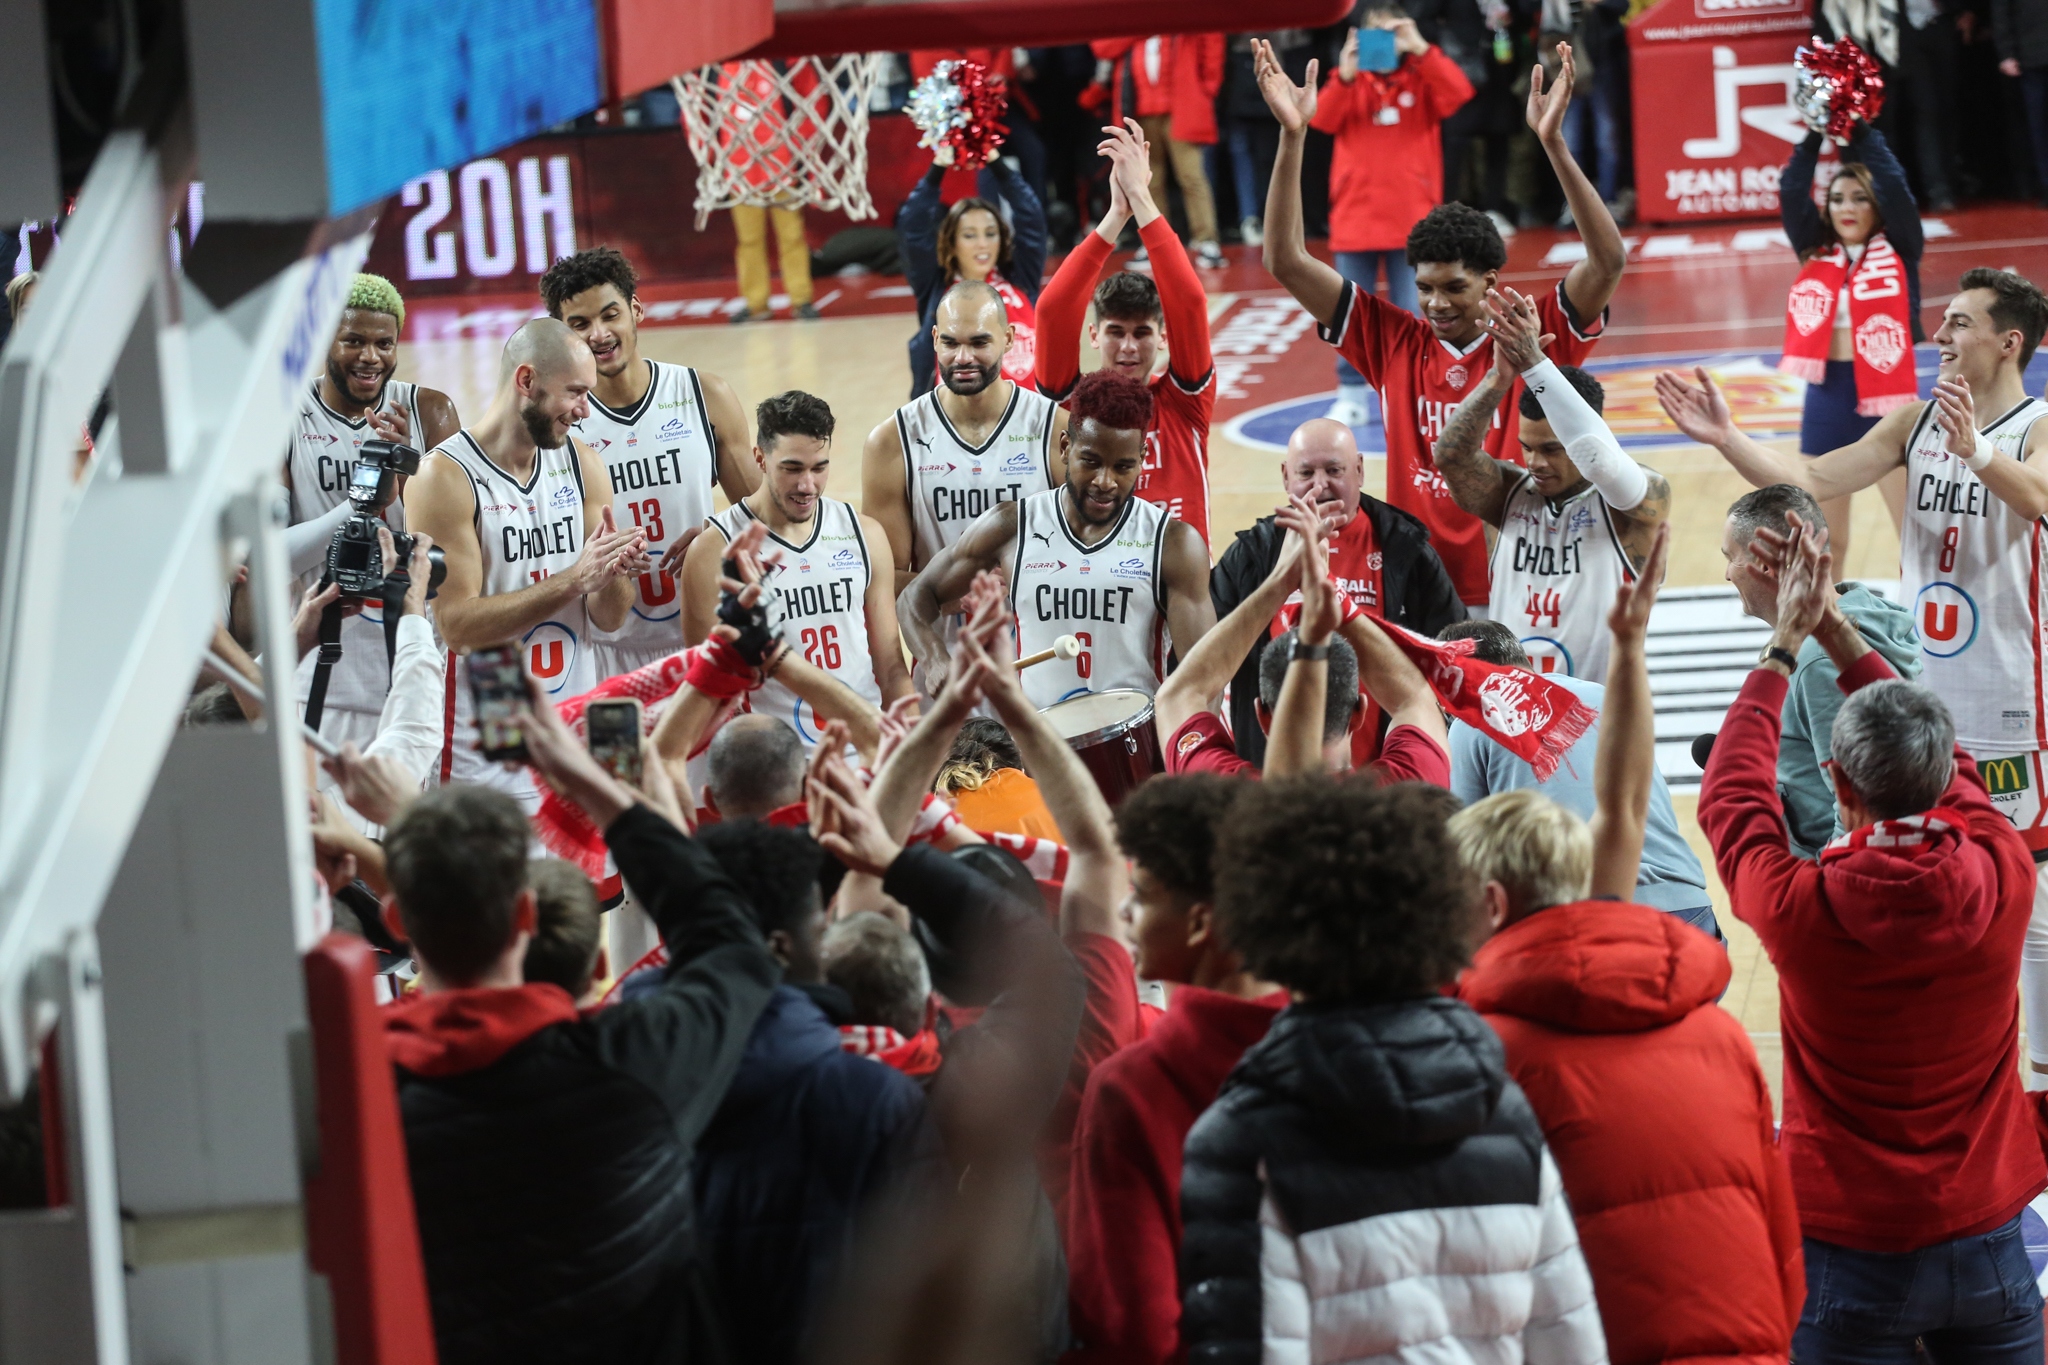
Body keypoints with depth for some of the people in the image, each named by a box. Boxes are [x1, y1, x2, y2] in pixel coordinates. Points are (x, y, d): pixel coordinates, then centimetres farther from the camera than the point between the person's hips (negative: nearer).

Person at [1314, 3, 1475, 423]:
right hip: (1356, 216, 1)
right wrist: (1344, 76, -26)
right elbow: (1322, 119, -11)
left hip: (1412, 219, -1)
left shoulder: (1422, 76, 2)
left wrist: (1420, 49, -25)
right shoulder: (1350, 81, 5)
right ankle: (1351, 396, 14)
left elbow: (1458, 93, -17)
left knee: (1411, 316, 2)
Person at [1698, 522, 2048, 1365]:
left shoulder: (1804, 909, -20)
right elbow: (1947, 770, 8)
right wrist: (1839, 632, 14)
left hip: (1851, 1253, -2)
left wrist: (1786, 644, 10)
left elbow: (1731, 792, 1)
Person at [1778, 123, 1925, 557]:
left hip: (1886, 396, -4)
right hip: (1828, 395, 4)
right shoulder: (1817, 255, 7)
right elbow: (1792, 193, -3)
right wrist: (1816, 133, -13)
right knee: (1825, 538, 14)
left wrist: (1858, 130, -17)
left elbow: (1894, 185, -14)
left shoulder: (1898, 253, -1)